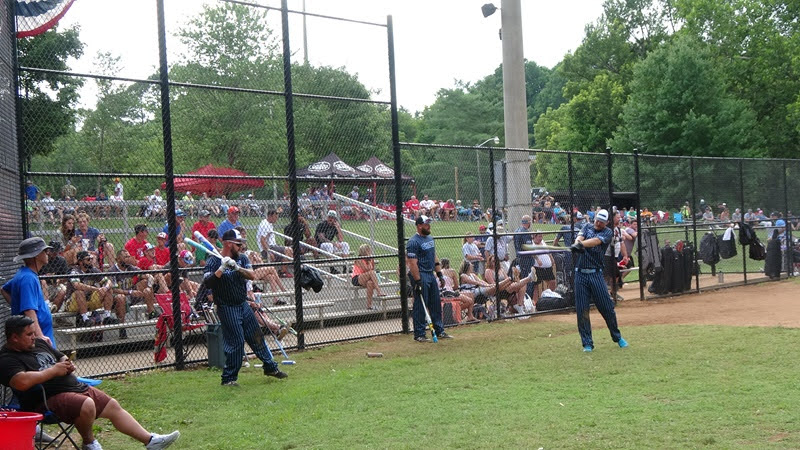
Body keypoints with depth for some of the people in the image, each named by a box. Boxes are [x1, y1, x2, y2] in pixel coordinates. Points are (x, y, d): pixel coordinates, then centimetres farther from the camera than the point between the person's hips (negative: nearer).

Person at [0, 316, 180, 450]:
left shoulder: (39, 343, 16)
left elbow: (62, 357, 29)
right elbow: (22, 382, -30)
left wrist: (67, 364, 2)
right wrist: (54, 370, -17)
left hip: (76, 387, 10)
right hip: (50, 398, -10)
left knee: (113, 407, 6)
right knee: (87, 405, -33)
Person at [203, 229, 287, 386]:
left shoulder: (241, 259, 7)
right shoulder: (214, 262, -10)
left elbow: (252, 275, -8)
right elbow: (207, 283, -24)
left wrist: (237, 268, -25)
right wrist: (222, 268, -32)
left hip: (243, 305, 6)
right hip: (227, 308, -6)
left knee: (256, 336, 14)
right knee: (236, 341, -9)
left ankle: (270, 367, 28)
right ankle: (228, 378, 1)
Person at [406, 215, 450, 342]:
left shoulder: (430, 239, 14)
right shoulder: (413, 242, -15)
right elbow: (412, 263, -19)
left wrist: (440, 274, 18)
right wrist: (417, 282, -23)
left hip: (431, 275, 9)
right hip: (420, 276, -9)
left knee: (436, 304, 12)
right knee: (420, 306, -5)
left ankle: (439, 331, 20)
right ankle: (419, 335, 1)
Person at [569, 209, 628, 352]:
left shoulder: (608, 232, 2)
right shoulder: (588, 227, 12)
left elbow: (595, 241, -18)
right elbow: (580, 237, -8)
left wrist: (582, 244, -37)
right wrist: (577, 244, -33)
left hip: (595, 274, -2)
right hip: (580, 274, 2)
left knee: (607, 307, 0)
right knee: (582, 309, -1)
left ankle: (617, 337, 19)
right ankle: (587, 343, 7)